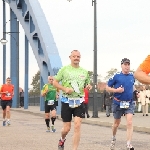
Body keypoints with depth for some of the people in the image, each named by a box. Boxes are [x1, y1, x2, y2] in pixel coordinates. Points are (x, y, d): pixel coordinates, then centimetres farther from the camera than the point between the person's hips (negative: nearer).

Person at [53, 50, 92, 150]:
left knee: (77, 126, -11)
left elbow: (87, 84, 21)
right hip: (67, 101, -2)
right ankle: (62, 140, 37)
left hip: (79, 101, 2)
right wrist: (65, 89, -15)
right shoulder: (64, 69, 0)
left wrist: (89, 87, -3)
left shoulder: (84, 71, 9)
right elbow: (55, 82, 1)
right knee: (67, 128, 3)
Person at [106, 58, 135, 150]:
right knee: (117, 123, 14)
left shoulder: (132, 76, 5)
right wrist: (116, 90, -17)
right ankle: (113, 138, 41)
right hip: (118, 103, -2)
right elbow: (107, 88, -2)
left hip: (129, 103, 2)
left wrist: (134, 91, 8)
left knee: (129, 122, -15)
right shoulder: (116, 76, -7)